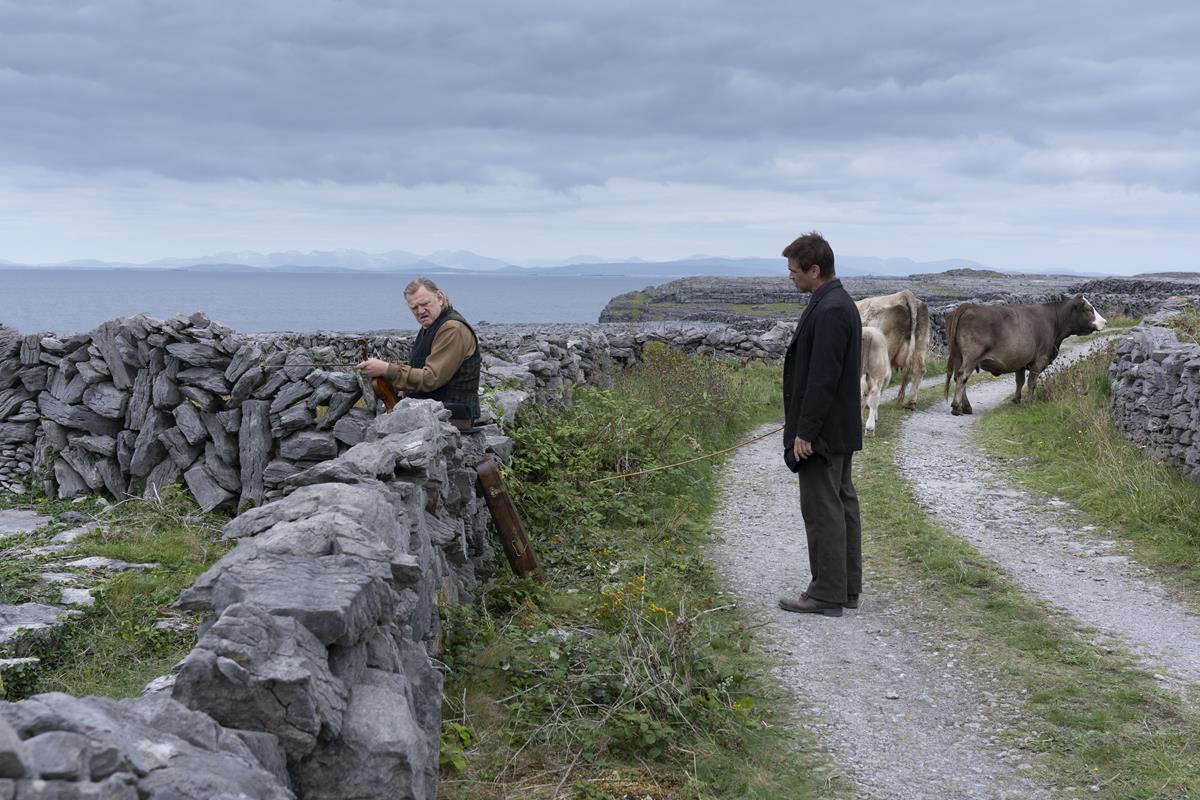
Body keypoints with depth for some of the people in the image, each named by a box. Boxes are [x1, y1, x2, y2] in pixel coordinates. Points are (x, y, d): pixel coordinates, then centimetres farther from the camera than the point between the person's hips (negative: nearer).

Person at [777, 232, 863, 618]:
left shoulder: (828, 311, -21)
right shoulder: (841, 304, 13)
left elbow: (822, 378, -23)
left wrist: (805, 432, -20)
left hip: (822, 431, -11)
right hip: (840, 429, 11)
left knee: (822, 510, -4)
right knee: (842, 504, 14)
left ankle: (827, 594, 2)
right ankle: (848, 587, 23)